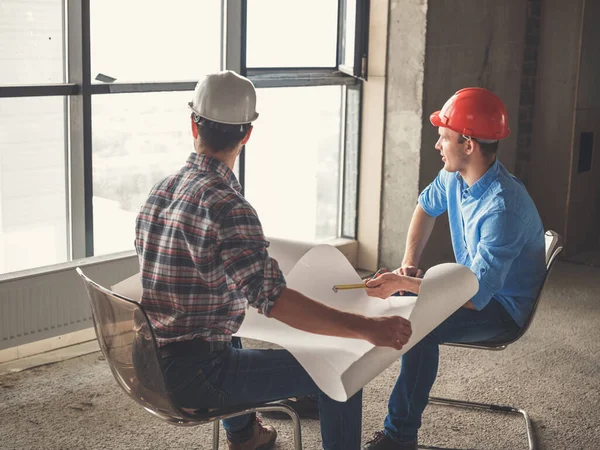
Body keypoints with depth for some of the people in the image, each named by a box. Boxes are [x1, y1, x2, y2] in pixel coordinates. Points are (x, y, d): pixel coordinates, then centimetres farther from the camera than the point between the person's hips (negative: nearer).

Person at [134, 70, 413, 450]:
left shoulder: (161, 190, 3)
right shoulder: (226, 205, -24)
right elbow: (272, 298, -33)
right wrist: (367, 328, -34)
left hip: (153, 362, 9)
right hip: (195, 374, -9)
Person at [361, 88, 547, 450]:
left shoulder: (503, 208, -33)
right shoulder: (454, 177, -7)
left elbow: (475, 296, -35)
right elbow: (427, 208, 17)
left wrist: (403, 284, -33)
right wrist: (409, 264, 4)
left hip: (502, 308, -9)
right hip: (474, 282, 9)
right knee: (383, 295, 5)